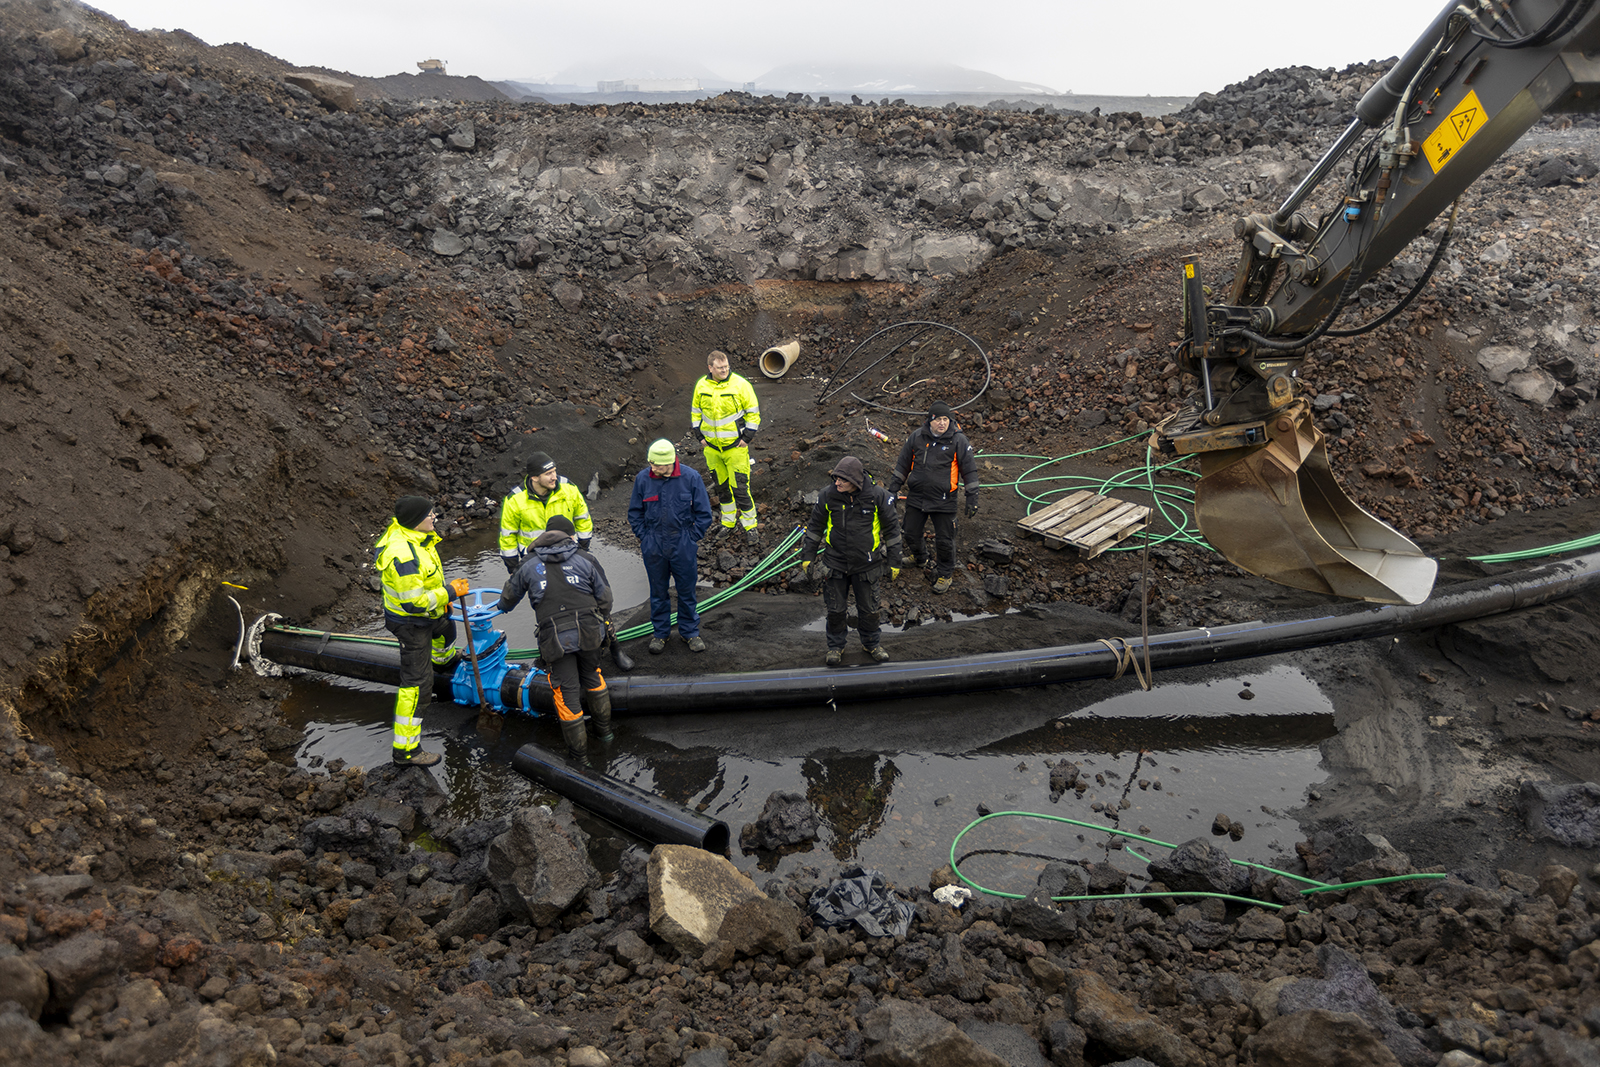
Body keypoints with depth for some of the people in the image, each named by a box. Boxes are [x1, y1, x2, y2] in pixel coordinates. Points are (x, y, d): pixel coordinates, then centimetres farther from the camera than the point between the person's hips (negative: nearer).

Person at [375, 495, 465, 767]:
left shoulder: (406, 531, -7)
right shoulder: (403, 556, -38)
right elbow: (414, 602, -35)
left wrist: (441, 596, 18)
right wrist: (449, 592, -25)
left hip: (426, 611, 10)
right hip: (411, 624, -10)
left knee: (446, 626, 41)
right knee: (417, 684, -5)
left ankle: (443, 659, 76)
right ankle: (405, 749, 3)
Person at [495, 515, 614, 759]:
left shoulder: (529, 564, 9)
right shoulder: (585, 559, 8)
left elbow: (511, 595, 26)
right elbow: (604, 598, 9)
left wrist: (501, 607, 49)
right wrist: (601, 627, 24)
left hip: (556, 638, -1)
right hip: (589, 632, 2)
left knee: (566, 692, 8)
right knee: (592, 677, 25)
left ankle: (578, 750, 18)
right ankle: (603, 729, 41)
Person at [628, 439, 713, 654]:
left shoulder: (690, 477, -11)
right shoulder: (643, 479, -7)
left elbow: (704, 513, -3)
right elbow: (635, 512, 6)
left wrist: (692, 538, -5)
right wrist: (644, 538, 0)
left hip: (683, 546, -1)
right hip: (653, 547, 1)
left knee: (686, 590, 11)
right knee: (658, 591, 13)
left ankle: (690, 631, 29)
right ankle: (660, 633, 30)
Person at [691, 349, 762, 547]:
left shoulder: (740, 384, -10)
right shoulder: (701, 385, 1)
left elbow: (753, 412, -4)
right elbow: (695, 411, 15)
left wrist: (746, 437, -9)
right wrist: (699, 435, 7)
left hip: (735, 445, -4)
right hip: (711, 446, 4)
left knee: (740, 487, -6)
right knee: (721, 486, 14)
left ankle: (750, 526, 5)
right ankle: (727, 522, 29)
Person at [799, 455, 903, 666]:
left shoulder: (878, 496, -15)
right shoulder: (828, 495, -11)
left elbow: (892, 529, -3)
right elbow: (815, 526, 3)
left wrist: (894, 562, 0)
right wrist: (807, 557, 4)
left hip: (866, 565, -1)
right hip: (835, 563, 1)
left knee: (868, 608, 14)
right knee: (835, 609, 10)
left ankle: (871, 643, 38)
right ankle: (836, 646, 33)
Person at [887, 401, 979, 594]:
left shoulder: (959, 441, -8)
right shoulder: (917, 437, 0)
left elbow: (969, 470, -3)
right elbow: (903, 463, 11)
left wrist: (972, 498, -4)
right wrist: (893, 487, 11)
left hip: (943, 501, -3)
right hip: (916, 497, 3)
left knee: (944, 540, 4)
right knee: (911, 534, 14)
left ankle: (945, 573, 25)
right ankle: (919, 558, 44)